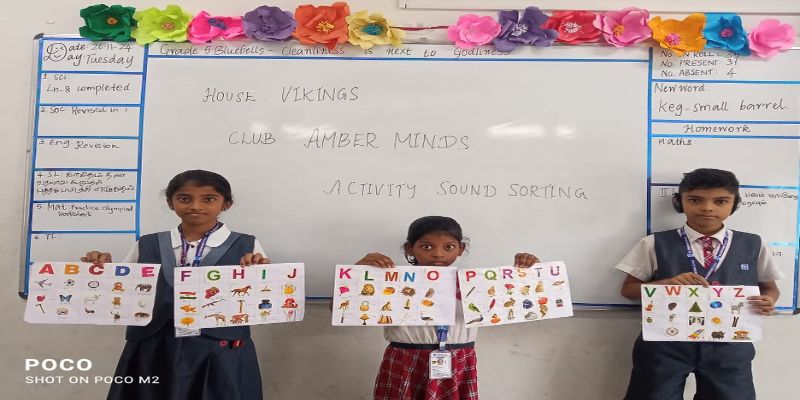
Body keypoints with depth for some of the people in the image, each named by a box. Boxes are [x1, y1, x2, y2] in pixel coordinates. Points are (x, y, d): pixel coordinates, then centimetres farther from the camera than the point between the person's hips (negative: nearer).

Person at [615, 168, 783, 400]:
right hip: (665, 342, -1)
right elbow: (629, 289, -1)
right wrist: (667, 282, -18)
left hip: (729, 344, 2)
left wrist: (768, 300, -9)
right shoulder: (655, 244, -3)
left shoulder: (753, 245, 3)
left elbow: (769, 286, 15)